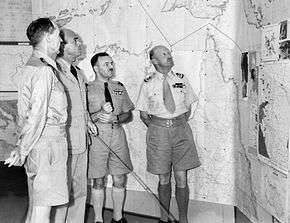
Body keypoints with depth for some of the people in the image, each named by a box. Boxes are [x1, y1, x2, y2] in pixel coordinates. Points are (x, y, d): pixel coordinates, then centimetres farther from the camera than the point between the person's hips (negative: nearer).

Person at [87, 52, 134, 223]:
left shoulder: (119, 88, 13)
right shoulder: (87, 90, 0)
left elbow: (129, 115, 11)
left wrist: (115, 117, -7)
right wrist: (100, 114, -19)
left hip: (118, 134, 4)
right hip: (96, 136, -3)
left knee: (120, 179, 8)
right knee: (98, 181, 5)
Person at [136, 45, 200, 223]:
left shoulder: (181, 79, 7)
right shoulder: (148, 83, 1)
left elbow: (188, 108, 14)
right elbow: (143, 114, 8)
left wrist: (180, 126, 5)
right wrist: (157, 129, -1)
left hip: (181, 129, 1)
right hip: (158, 130, -1)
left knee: (181, 178, 0)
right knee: (164, 178, 6)